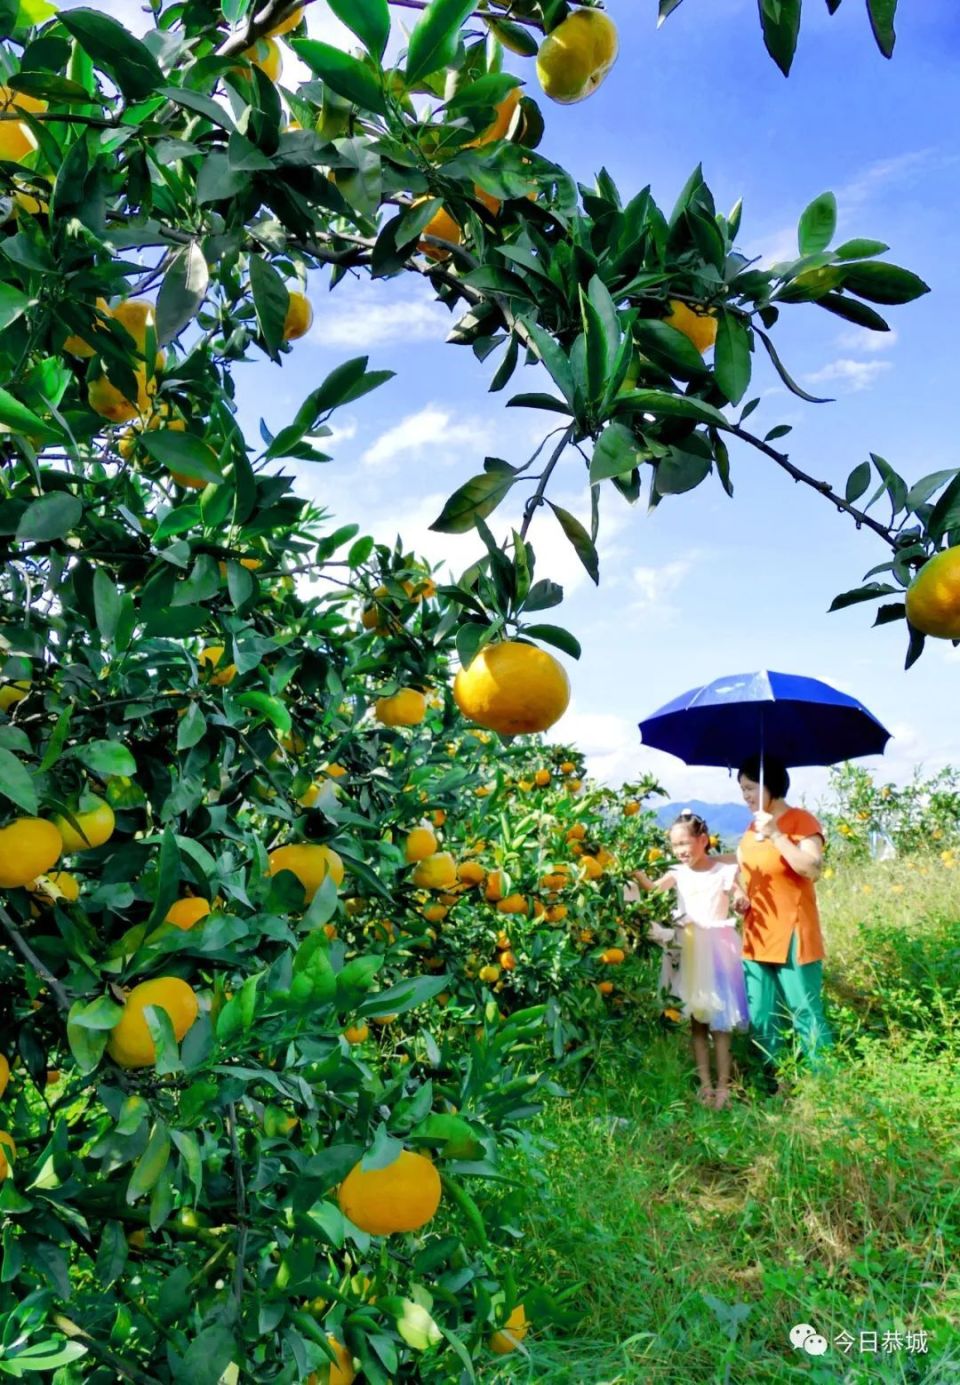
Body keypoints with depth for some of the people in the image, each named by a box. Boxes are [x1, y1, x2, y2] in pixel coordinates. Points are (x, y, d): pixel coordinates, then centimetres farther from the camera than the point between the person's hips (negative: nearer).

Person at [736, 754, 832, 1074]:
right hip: (757, 936, 7)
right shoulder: (752, 827, 12)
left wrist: (776, 835, -24)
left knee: (805, 1014, -3)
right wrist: (740, 896, 4)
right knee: (762, 1019, 11)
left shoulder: (801, 821, -8)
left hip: (792, 936, -7)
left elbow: (812, 870, -22)